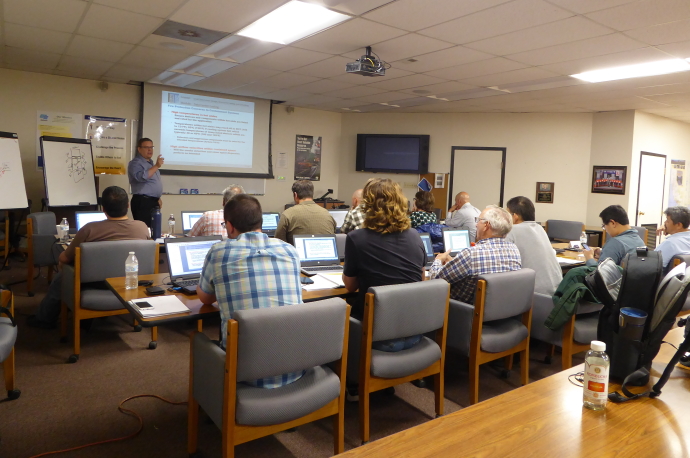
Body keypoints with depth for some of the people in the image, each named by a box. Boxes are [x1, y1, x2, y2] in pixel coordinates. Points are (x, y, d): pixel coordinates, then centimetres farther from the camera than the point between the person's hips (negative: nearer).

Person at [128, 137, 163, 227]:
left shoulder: (151, 163, 21)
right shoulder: (135, 163, -6)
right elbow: (142, 177, -26)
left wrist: (158, 198, 22)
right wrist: (156, 166, -24)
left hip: (154, 202, 9)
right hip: (142, 202, -9)